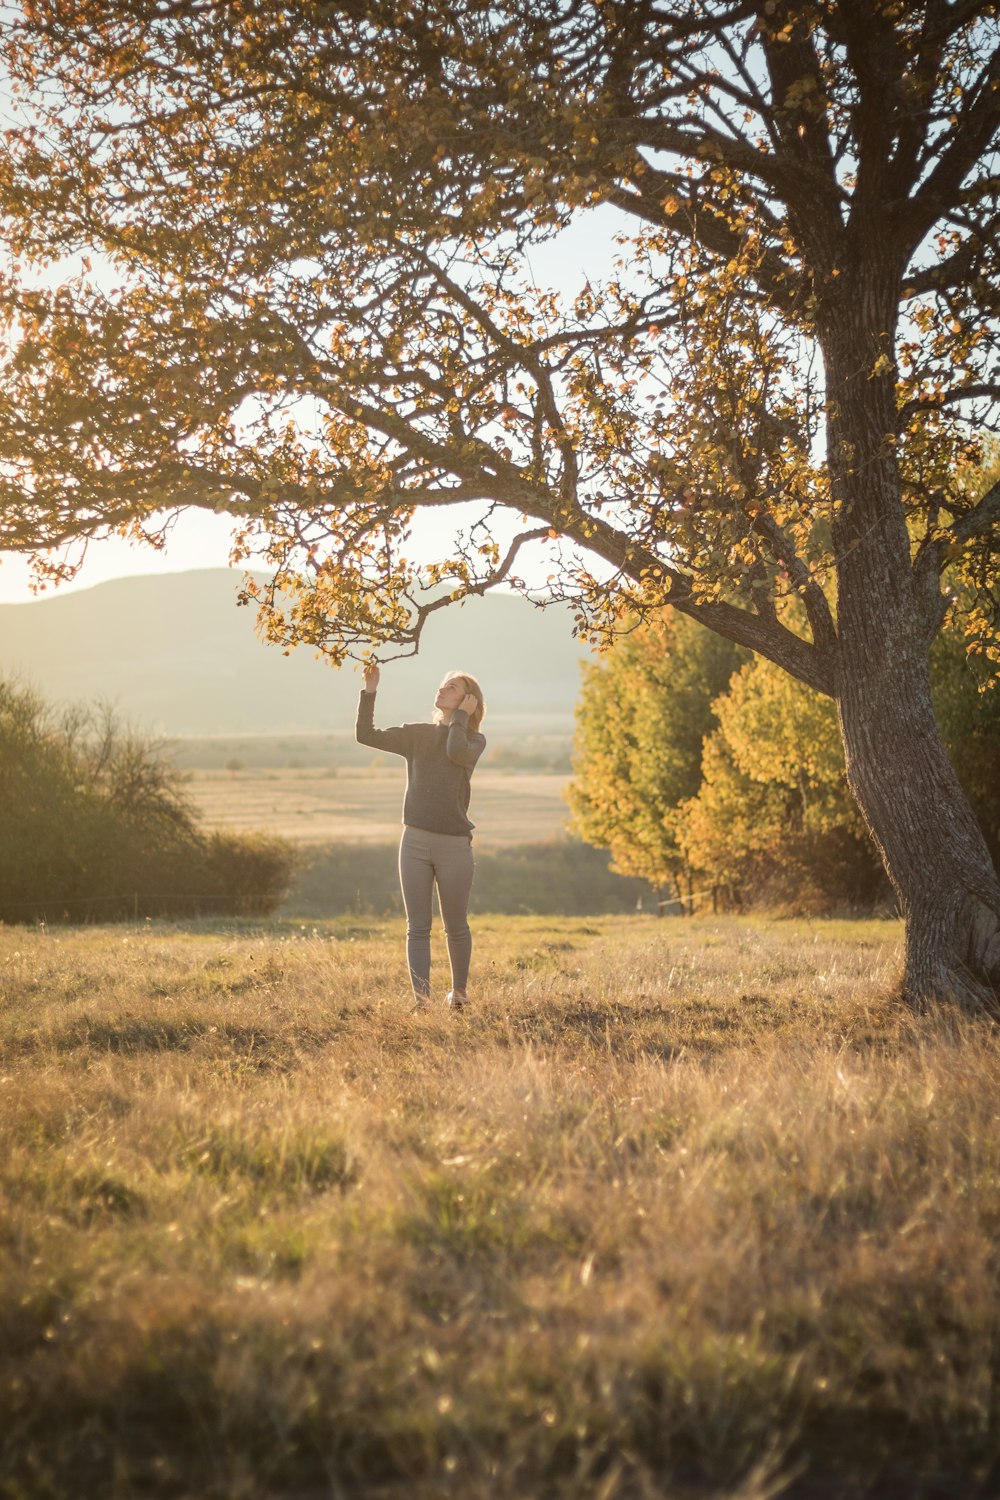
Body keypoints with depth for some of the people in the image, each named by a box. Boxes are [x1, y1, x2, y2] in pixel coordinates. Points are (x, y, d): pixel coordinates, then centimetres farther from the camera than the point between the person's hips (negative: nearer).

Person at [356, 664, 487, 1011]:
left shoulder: (474, 740, 2)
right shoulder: (417, 735, 10)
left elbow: (456, 752, -22)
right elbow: (366, 735, 4)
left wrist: (461, 716, -8)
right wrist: (370, 690, -2)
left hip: (454, 844, -2)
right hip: (415, 840, 3)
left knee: (455, 927, 9)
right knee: (418, 927, 0)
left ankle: (459, 991, 27)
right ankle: (421, 999, 0)